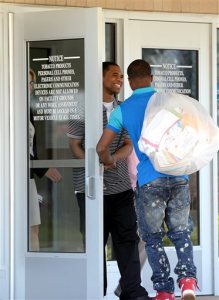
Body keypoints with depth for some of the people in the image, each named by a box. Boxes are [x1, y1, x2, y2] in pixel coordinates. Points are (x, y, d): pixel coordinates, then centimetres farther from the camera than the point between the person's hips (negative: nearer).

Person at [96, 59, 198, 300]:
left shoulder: (123, 110, 3)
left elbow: (101, 147, -1)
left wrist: (108, 161, 19)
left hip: (149, 180, -2)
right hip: (178, 176, 2)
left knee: (153, 237, 11)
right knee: (180, 232, 15)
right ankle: (187, 277, -6)